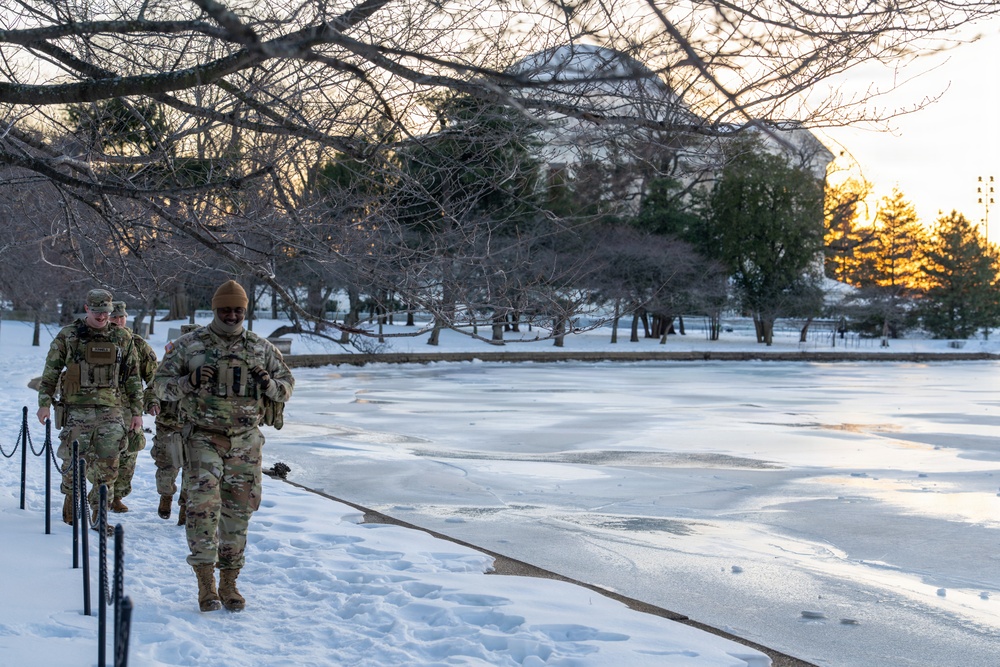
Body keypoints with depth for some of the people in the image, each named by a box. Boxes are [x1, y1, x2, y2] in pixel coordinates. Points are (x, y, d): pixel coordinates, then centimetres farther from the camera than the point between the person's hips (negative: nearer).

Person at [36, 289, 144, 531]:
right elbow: (50, 372, 6)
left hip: (110, 411, 1)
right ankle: (71, 497, 29)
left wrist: (137, 411, 9)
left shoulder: (122, 338, 8)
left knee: (107, 466, -2)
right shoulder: (67, 336, 3)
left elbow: (133, 377, 12)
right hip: (76, 410, -1)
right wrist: (45, 402, -2)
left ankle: (98, 514, 8)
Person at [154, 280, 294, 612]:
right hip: (203, 438, -2)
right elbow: (161, 383, 4)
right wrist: (189, 382, -16)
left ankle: (229, 584, 17)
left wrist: (269, 383, -9)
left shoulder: (262, 348, 6)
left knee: (238, 512, 6)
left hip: (245, 441, 3)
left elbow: (287, 384, 14)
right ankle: (206, 584, -6)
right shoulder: (189, 345, 0)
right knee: (203, 506, -13)